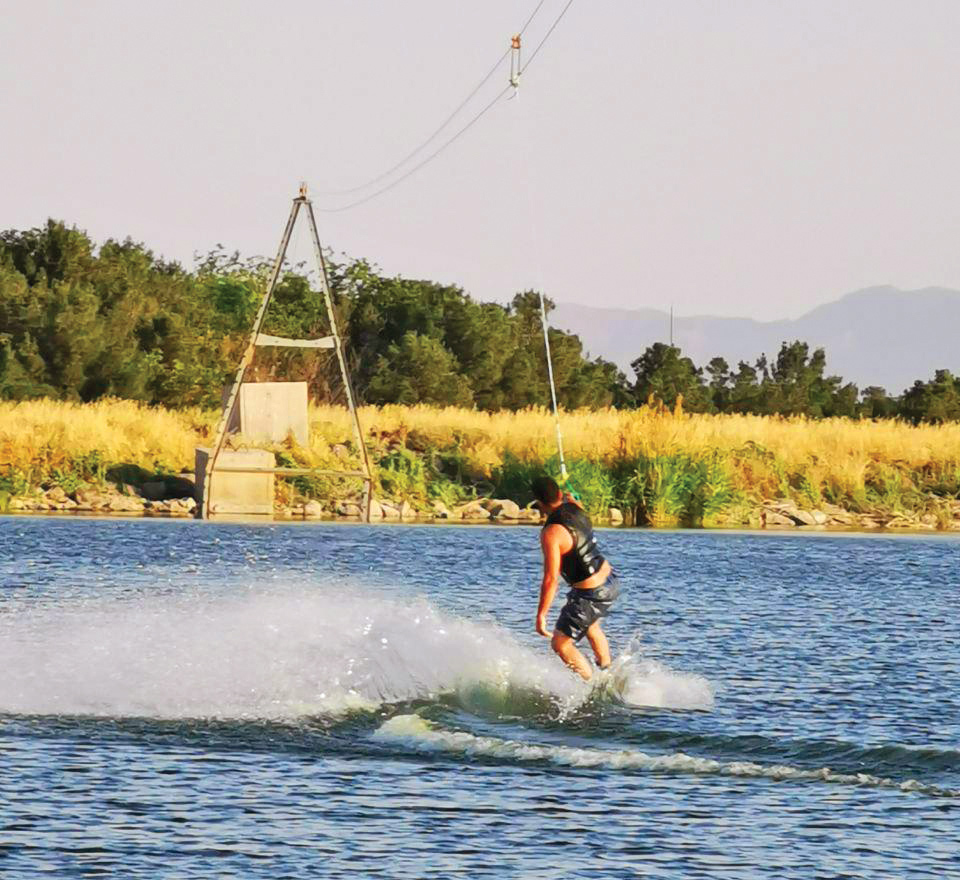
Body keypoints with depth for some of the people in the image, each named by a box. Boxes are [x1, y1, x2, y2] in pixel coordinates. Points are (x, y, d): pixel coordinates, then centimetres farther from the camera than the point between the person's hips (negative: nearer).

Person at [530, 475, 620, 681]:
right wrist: (569, 497, 49)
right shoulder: (574, 508, -3)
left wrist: (541, 615, -22)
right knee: (590, 625, 34)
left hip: (591, 595, -9)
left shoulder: (551, 534, -26)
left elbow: (551, 579, -27)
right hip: (610, 580, 9)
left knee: (560, 644, 4)